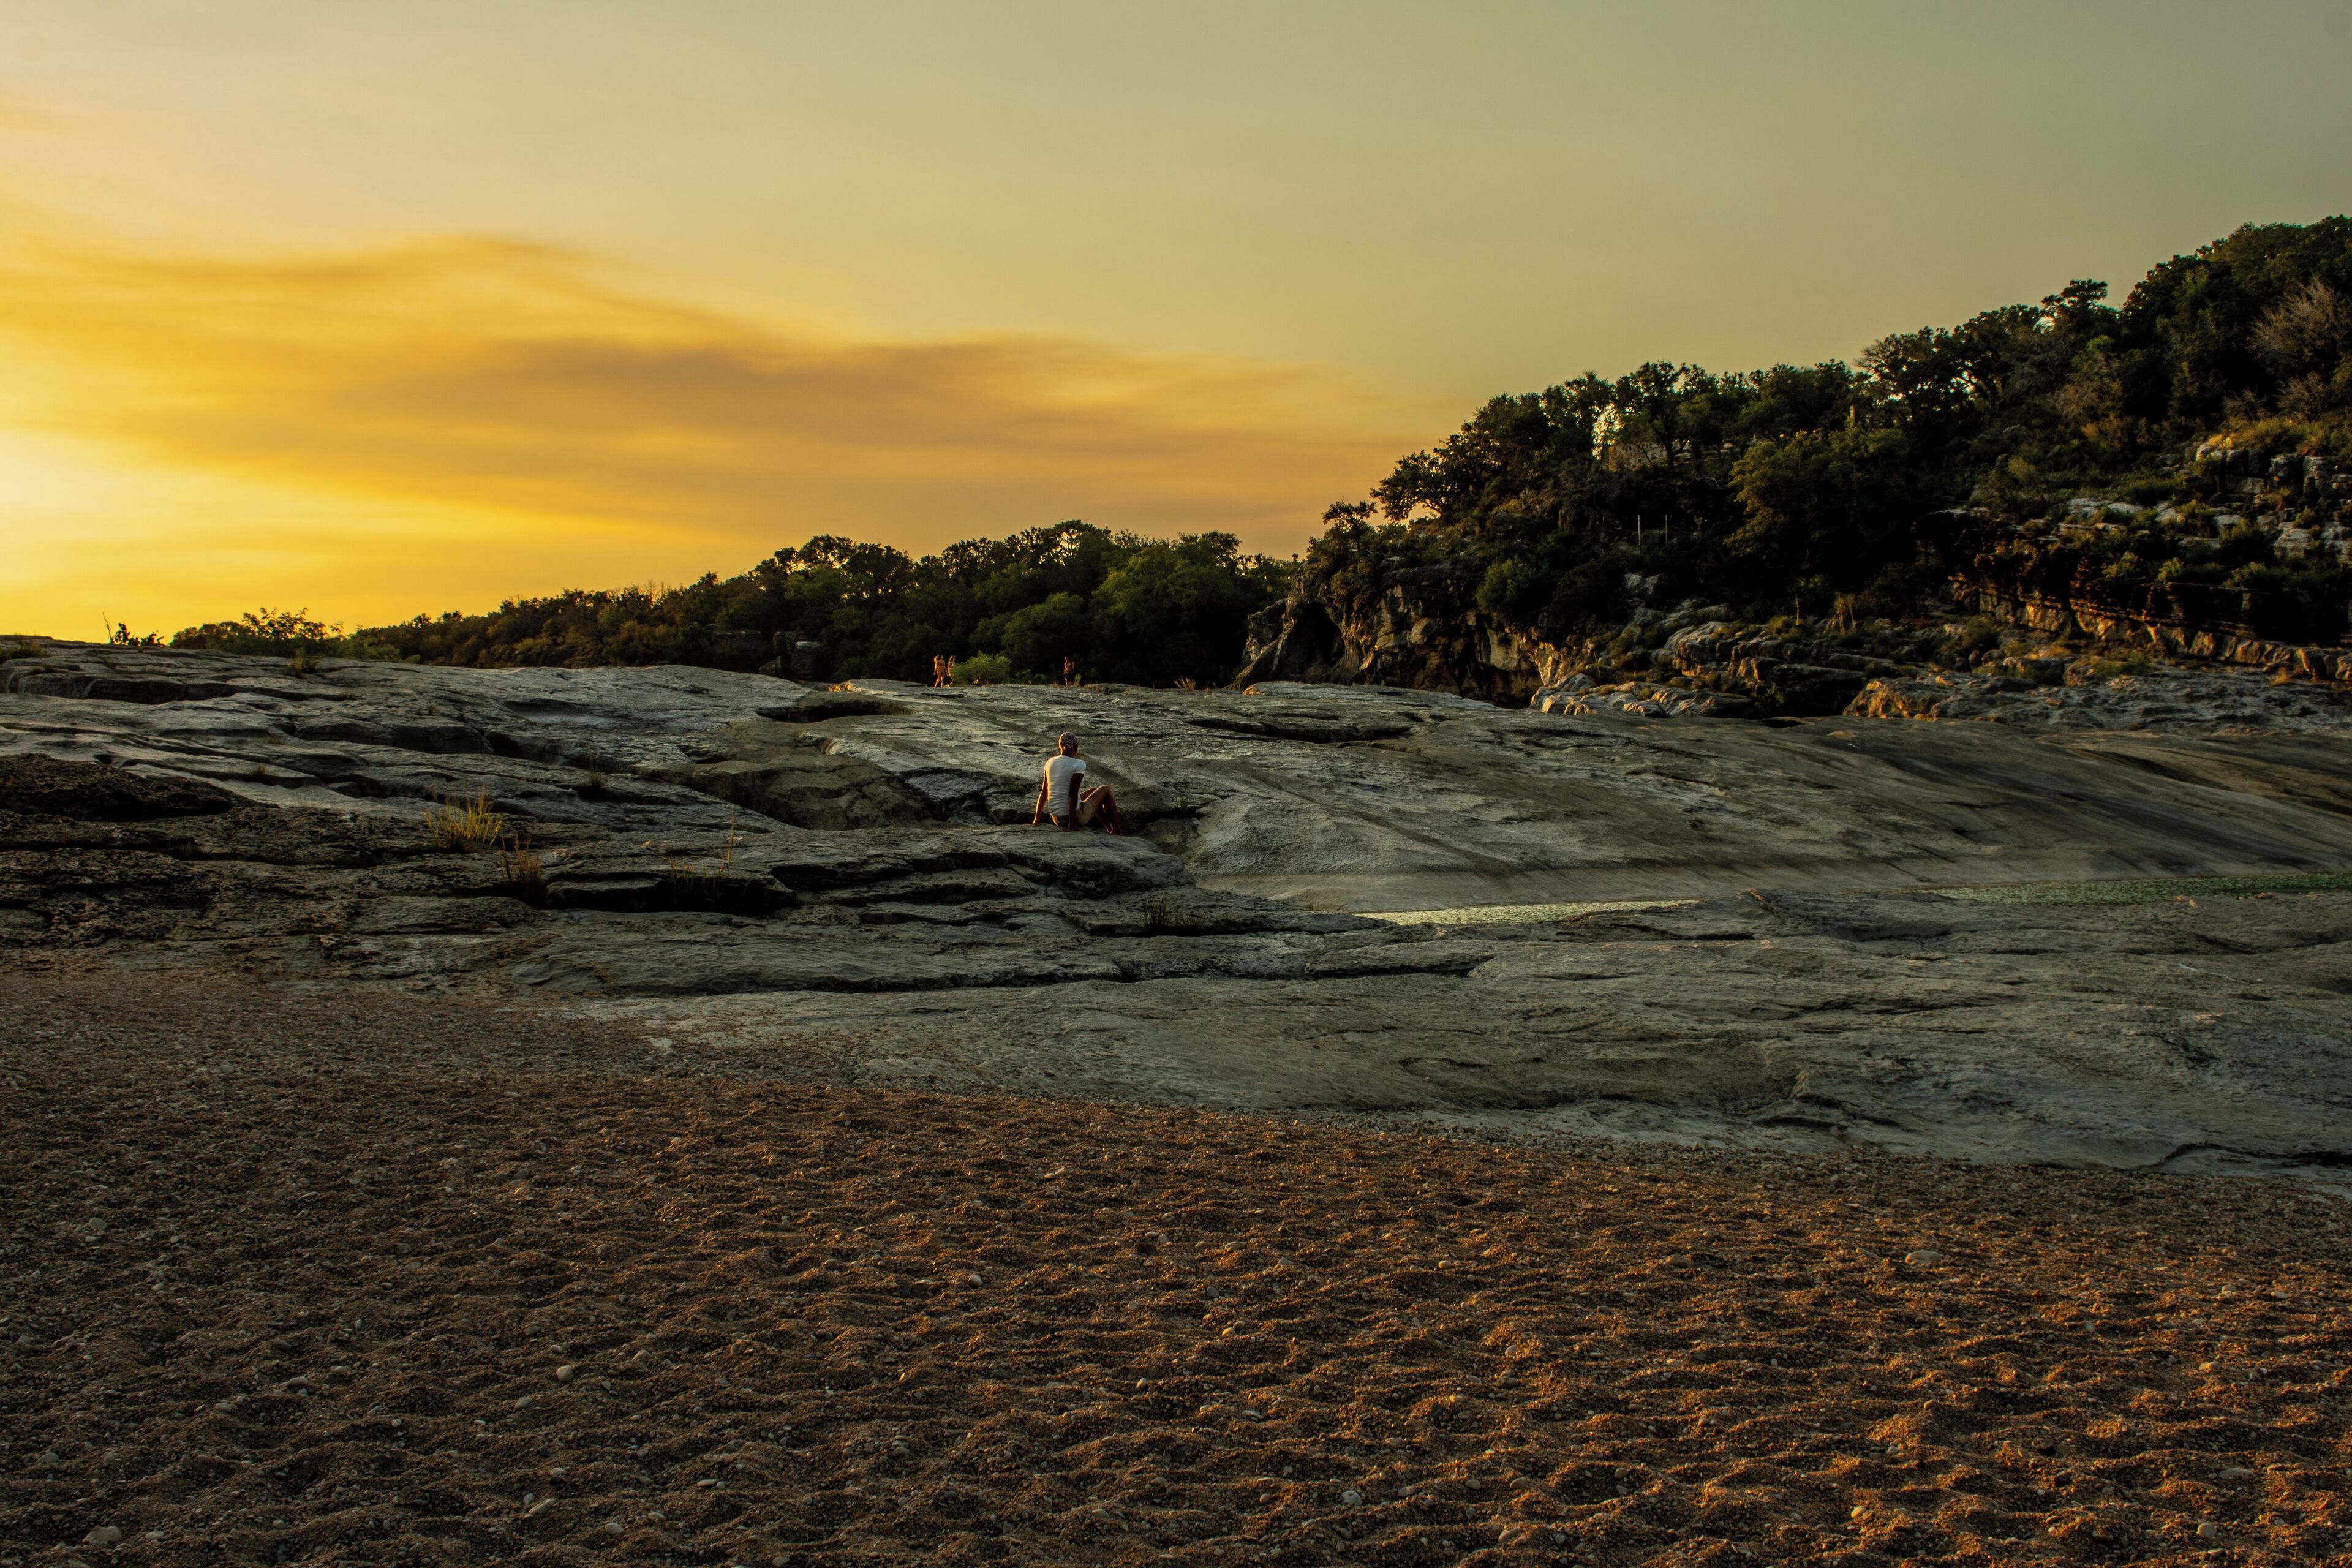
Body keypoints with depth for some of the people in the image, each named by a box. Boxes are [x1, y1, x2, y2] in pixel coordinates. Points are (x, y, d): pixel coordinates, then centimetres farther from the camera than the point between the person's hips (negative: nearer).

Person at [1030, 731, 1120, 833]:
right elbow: (1073, 794, -22)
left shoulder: (1050, 763, 3)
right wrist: (1072, 824, -21)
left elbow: (1044, 792, 7)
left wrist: (1036, 819, 11)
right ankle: (1116, 832, 22)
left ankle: (1110, 830, 42)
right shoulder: (1079, 765, -16)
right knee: (1105, 789, 18)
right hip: (1075, 816, -7)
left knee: (1095, 790, 32)